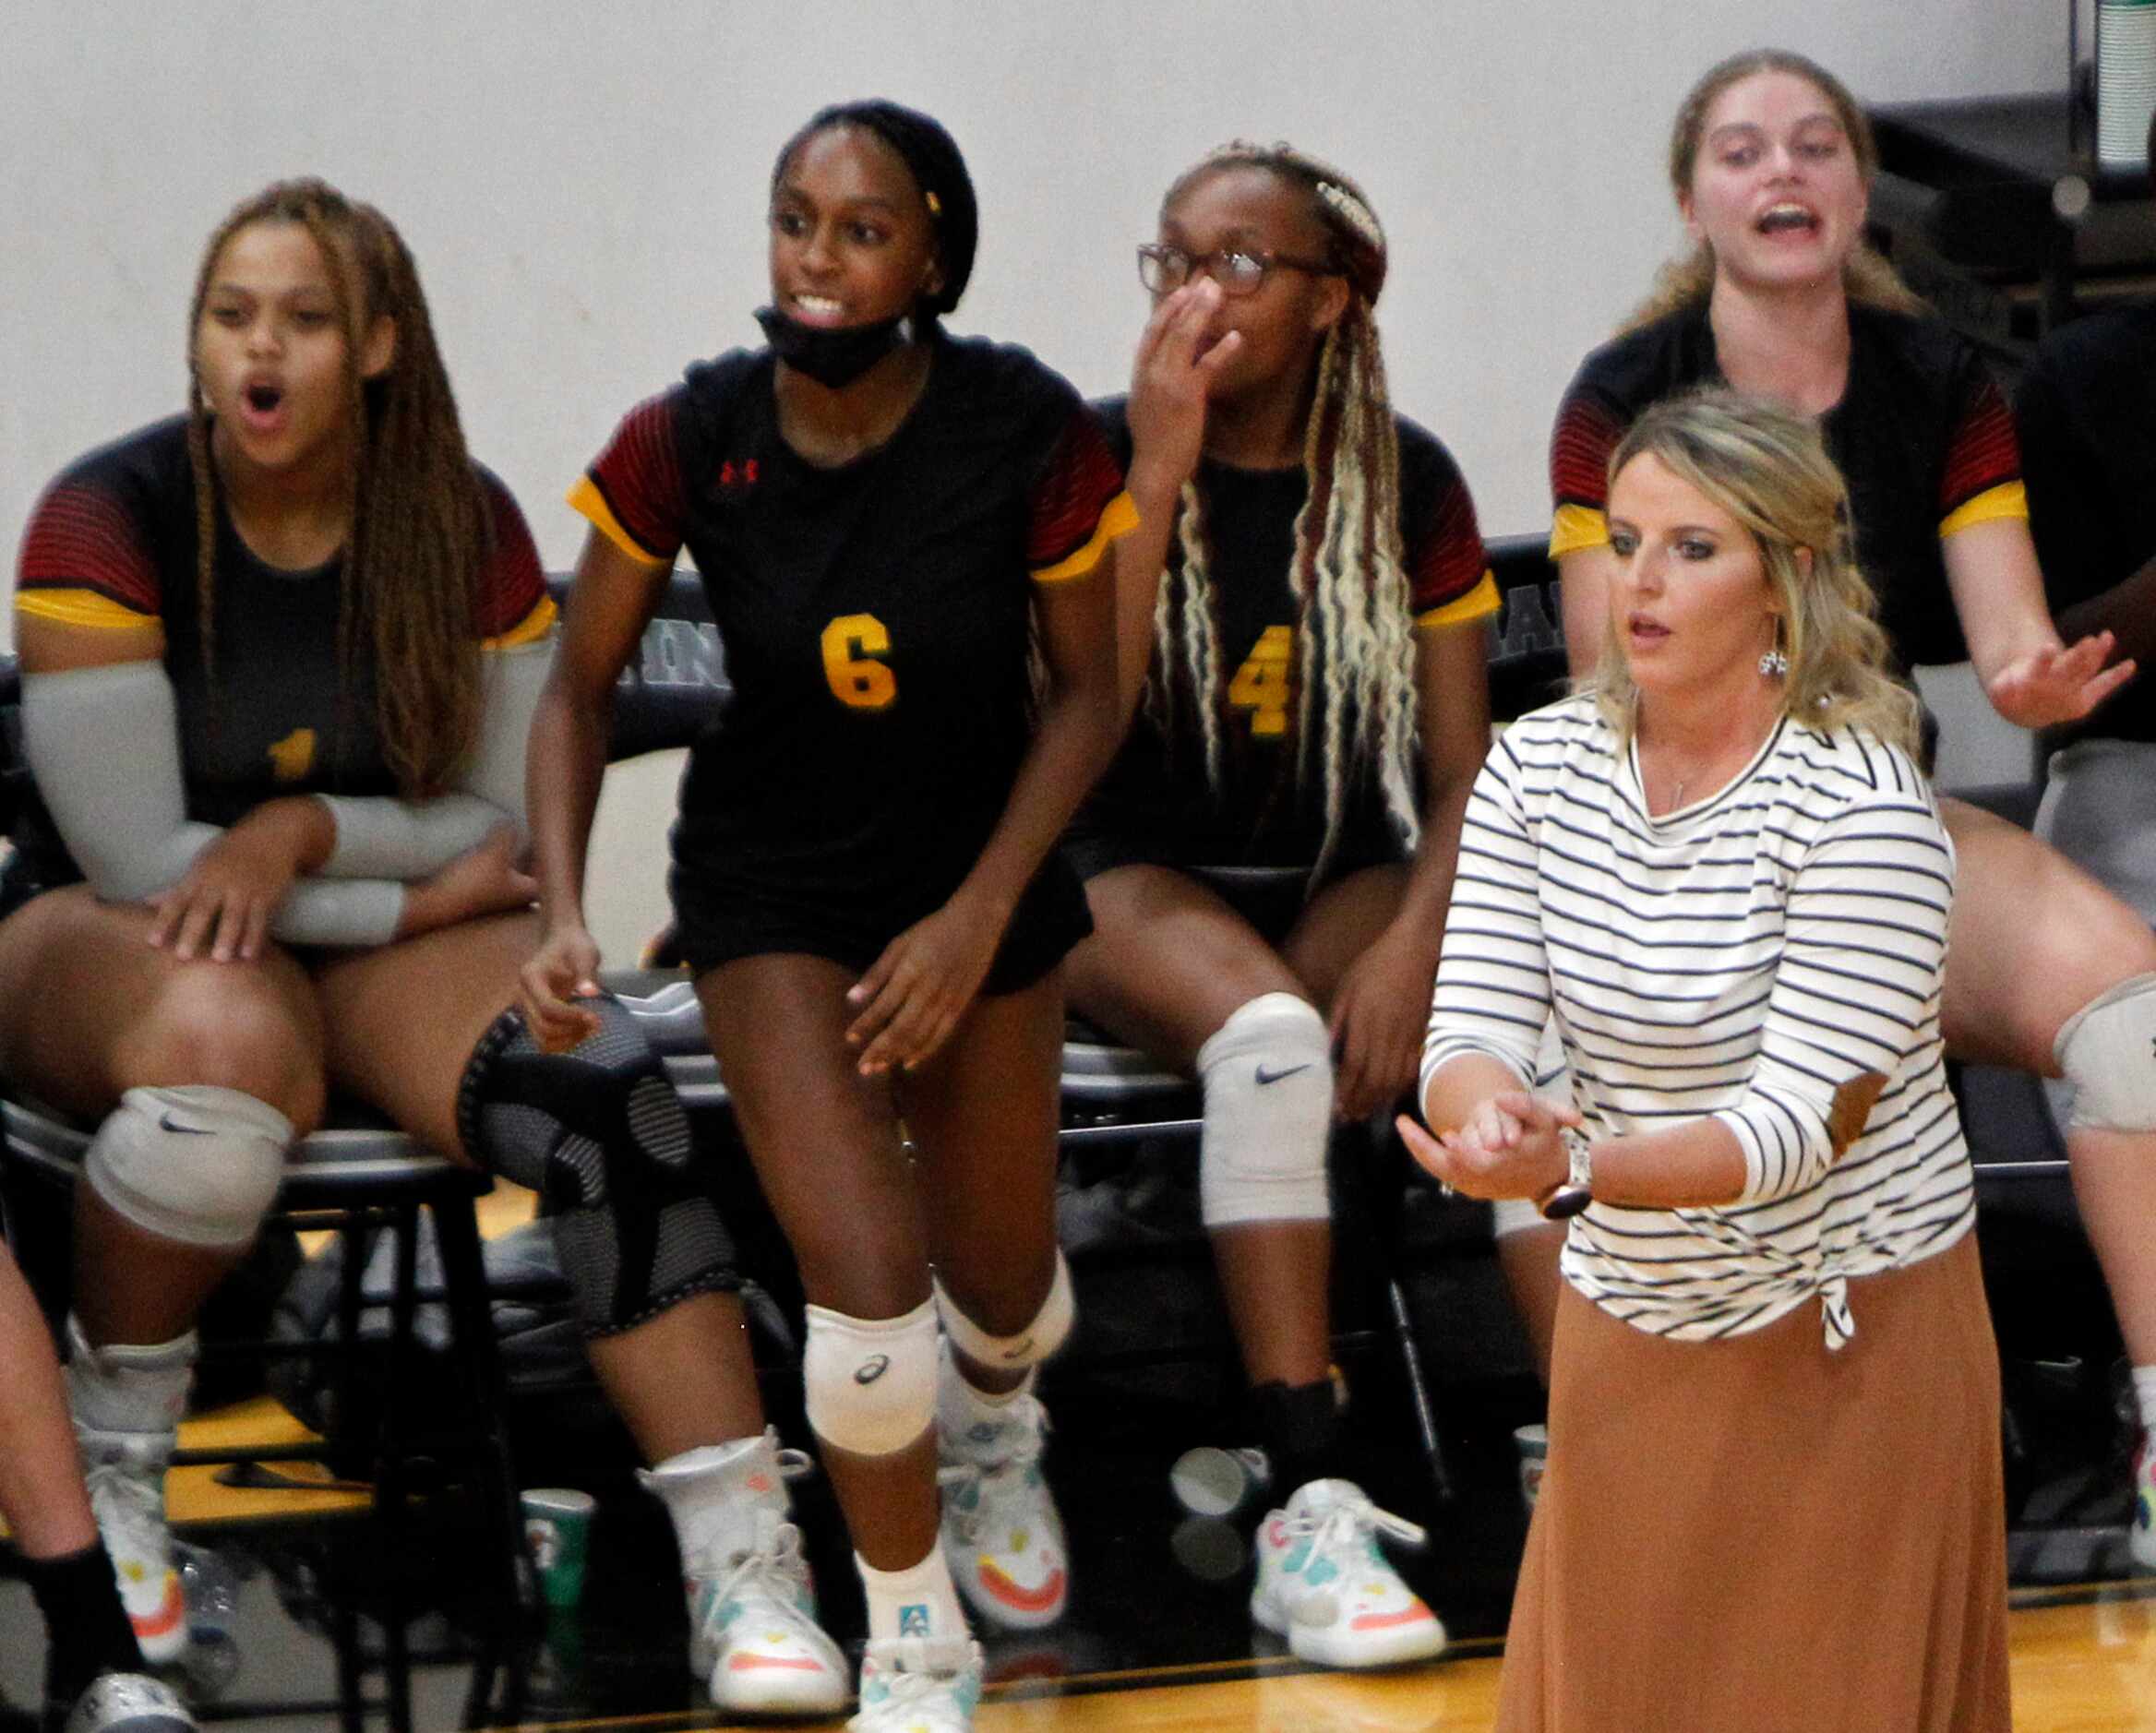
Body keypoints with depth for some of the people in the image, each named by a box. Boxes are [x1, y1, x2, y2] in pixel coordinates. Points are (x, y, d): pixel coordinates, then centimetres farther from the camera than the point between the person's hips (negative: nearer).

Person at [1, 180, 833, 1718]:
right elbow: (138, 857, -14)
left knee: (601, 1094, -27)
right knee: (228, 1043, -40)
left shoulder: (466, 529, -1)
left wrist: (307, 834, -17)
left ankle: (746, 1562, -29)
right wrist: (416, 893, -12)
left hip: (381, 944, 3)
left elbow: (512, 829, 1)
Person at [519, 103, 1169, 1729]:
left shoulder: (1027, 433, -20)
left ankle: (997, 1421, 55)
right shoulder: (688, 441, -18)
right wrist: (563, 914, -18)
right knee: (869, 1285, -16)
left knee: (998, 1285, 13)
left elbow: (1085, 694, -7)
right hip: (774, 886, -1)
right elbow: (579, 690, -5)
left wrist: (978, 915, -14)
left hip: (984, 877, 1)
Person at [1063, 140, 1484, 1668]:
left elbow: (1466, 774, 1)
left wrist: (1414, 938, -19)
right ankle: (1311, 1509, -41)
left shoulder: (1406, 483, 2)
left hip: (1344, 877, 3)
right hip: (1136, 880, -3)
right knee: (1268, 1035, -37)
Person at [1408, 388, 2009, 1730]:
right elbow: (1472, 1025, -7)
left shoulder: (1861, 806, -18)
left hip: (1844, 1342, -5)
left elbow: (1805, 1117, -24)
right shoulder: (1542, 766, -1)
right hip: (1626, 1331, 5)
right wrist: (1488, 1107, -32)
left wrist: (1570, 1171, -39)